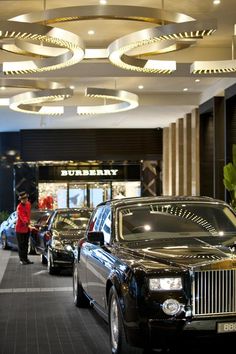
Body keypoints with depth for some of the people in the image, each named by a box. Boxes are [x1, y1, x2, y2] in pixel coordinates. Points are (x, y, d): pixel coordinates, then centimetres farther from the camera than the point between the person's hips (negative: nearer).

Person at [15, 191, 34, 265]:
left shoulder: (28, 204, 4)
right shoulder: (19, 207, -21)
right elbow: (23, 217, -34)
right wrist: (27, 223, -49)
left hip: (27, 228, 7)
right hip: (20, 228, -7)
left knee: (26, 245, 13)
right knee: (21, 245, -1)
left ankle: (26, 258, 22)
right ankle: (22, 259, 7)